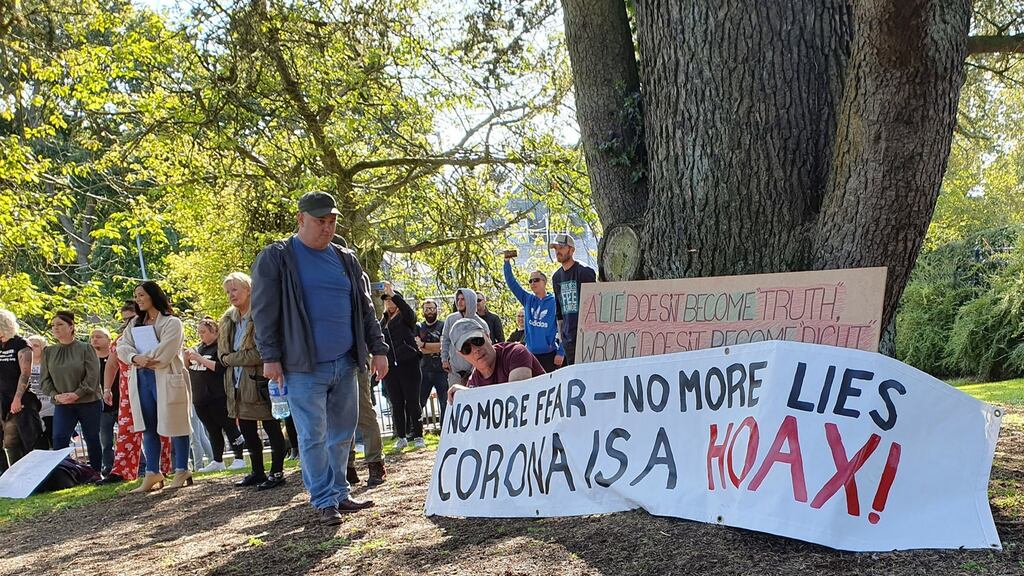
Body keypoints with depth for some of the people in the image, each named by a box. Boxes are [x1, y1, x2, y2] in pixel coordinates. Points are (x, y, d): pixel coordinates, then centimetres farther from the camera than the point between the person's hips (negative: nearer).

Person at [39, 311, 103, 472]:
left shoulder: (85, 348, -4)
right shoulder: (48, 352, 7)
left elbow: (92, 376, -11)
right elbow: (44, 379, 6)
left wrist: (77, 394, -19)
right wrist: (55, 395, -10)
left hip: (88, 402, -3)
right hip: (62, 404, 3)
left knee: (92, 440, 6)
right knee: (59, 439, -11)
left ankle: (96, 473, 19)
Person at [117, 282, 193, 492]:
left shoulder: (172, 323, -1)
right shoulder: (134, 323, 19)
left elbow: (165, 351, -14)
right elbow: (122, 346, 5)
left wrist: (144, 360, -6)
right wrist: (137, 359, -13)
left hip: (166, 379, -6)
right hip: (141, 380, 6)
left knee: (173, 424, -3)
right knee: (148, 427, 6)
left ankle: (182, 471, 5)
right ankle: (152, 473, 10)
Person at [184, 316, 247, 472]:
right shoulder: (198, 348, 15)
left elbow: (221, 367, -21)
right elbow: (187, 369, 20)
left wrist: (201, 359, -19)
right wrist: (186, 358, 0)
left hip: (218, 398, -7)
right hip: (200, 398, 8)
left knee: (228, 427, 0)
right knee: (212, 430, 12)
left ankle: (239, 458, 6)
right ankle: (217, 461, 17)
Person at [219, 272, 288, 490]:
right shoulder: (228, 319, 12)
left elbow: (259, 353, -18)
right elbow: (223, 351, 13)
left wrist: (231, 358, -10)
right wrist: (242, 358, -6)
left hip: (259, 381, -8)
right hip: (237, 383, 8)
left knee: (272, 429, 1)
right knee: (247, 431, 15)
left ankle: (277, 472, 8)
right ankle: (258, 472, 25)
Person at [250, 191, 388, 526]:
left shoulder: (345, 259, 13)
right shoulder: (276, 258, -2)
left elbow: (365, 308, 15)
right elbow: (264, 311, -4)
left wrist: (378, 349, 10)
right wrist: (270, 356, -9)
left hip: (345, 363, 5)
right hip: (304, 366, -5)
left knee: (342, 434, 10)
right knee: (314, 437, -2)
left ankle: (339, 494, 22)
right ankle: (324, 501, 7)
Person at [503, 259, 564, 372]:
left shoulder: (554, 302, -5)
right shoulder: (528, 300, 9)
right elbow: (512, 283, 6)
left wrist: (561, 352, -9)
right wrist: (507, 262, -3)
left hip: (549, 354, -5)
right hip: (531, 353, 5)